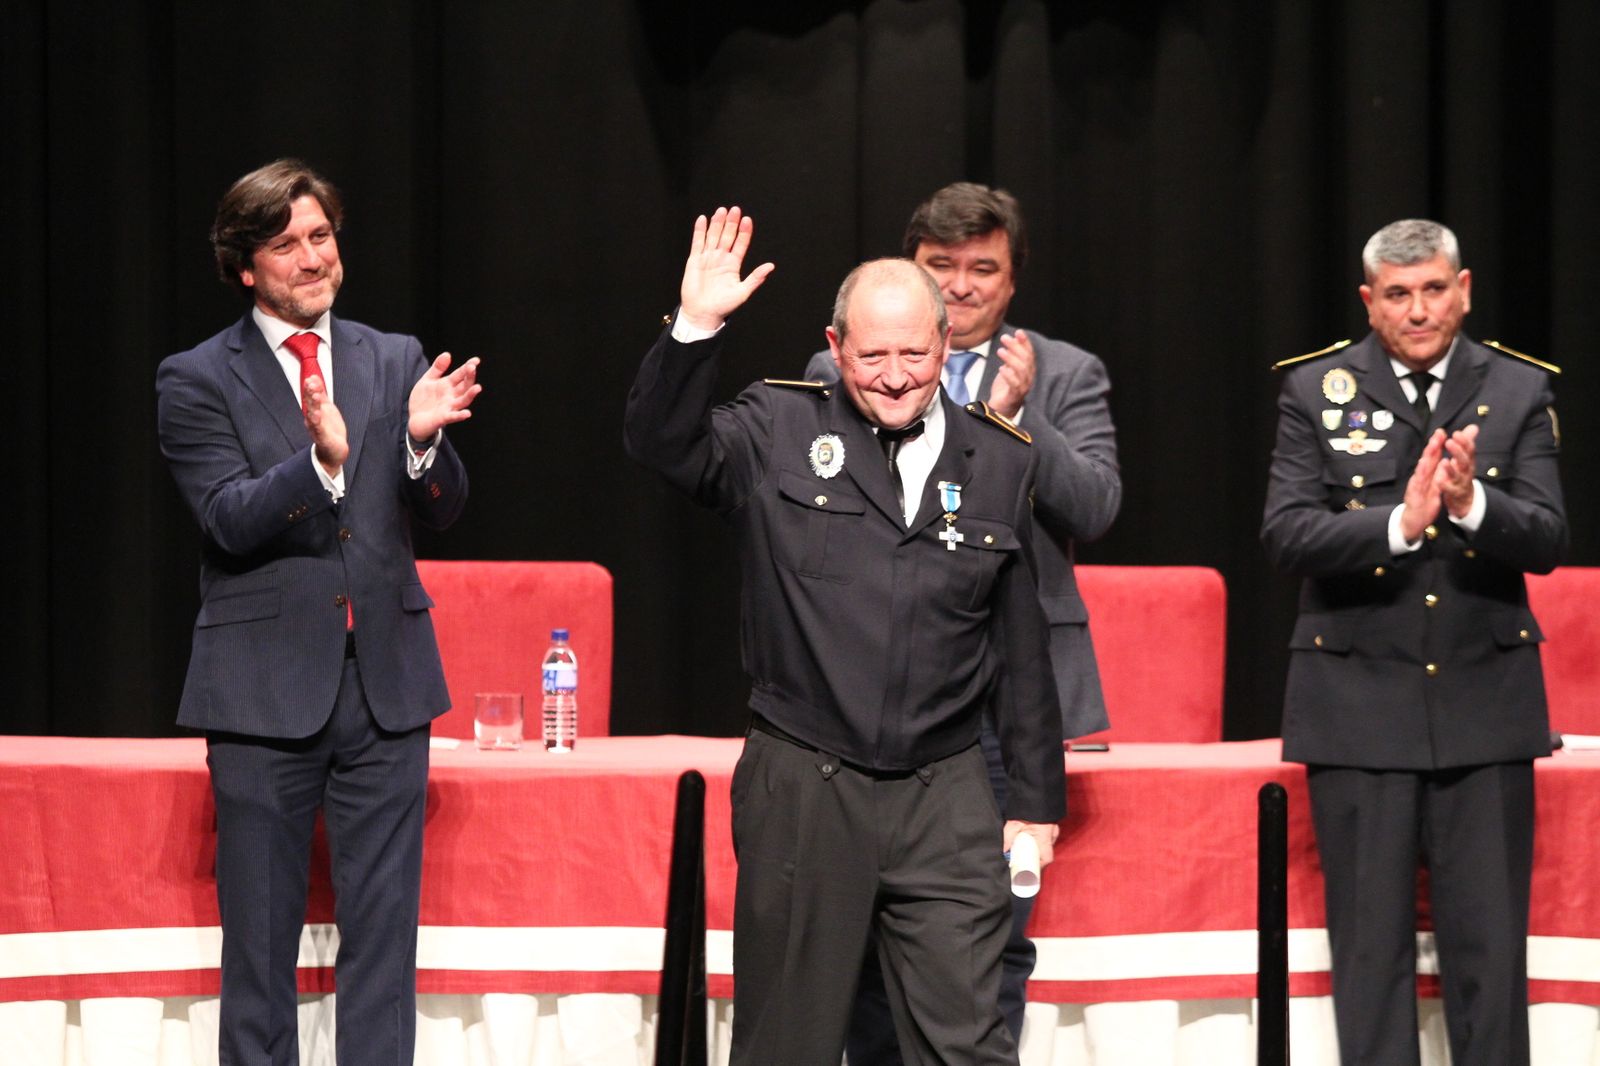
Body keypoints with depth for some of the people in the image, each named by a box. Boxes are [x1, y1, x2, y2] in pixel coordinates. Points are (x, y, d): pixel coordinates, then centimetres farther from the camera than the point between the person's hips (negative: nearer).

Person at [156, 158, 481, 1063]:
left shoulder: (396, 361, 9)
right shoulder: (198, 380, -1)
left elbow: (443, 511, 4)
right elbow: (231, 522, -12)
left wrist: (423, 439, -18)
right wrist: (321, 460, -29)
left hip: (385, 679, 3)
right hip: (265, 684, -3)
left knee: (383, 933, 5)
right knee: (261, 941, 4)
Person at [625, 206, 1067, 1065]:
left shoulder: (998, 462, 7)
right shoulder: (779, 432, 2)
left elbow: (1021, 650, 11)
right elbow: (663, 442, -13)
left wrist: (1034, 800, 12)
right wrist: (695, 327, -25)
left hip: (945, 799, 1)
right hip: (802, 791, -1)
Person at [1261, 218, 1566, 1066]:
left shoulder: (1518, 391, 3)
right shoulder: (1316, 390, 0)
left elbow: (1545, 541, -5)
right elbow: (1287, 535, -10)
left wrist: (1472, 504, -25)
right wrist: (1399, 523, -25)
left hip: (1484, 701, 1)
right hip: (1359, 704, -1)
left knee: (1490, 947, 3)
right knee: (1370, 946, 5)